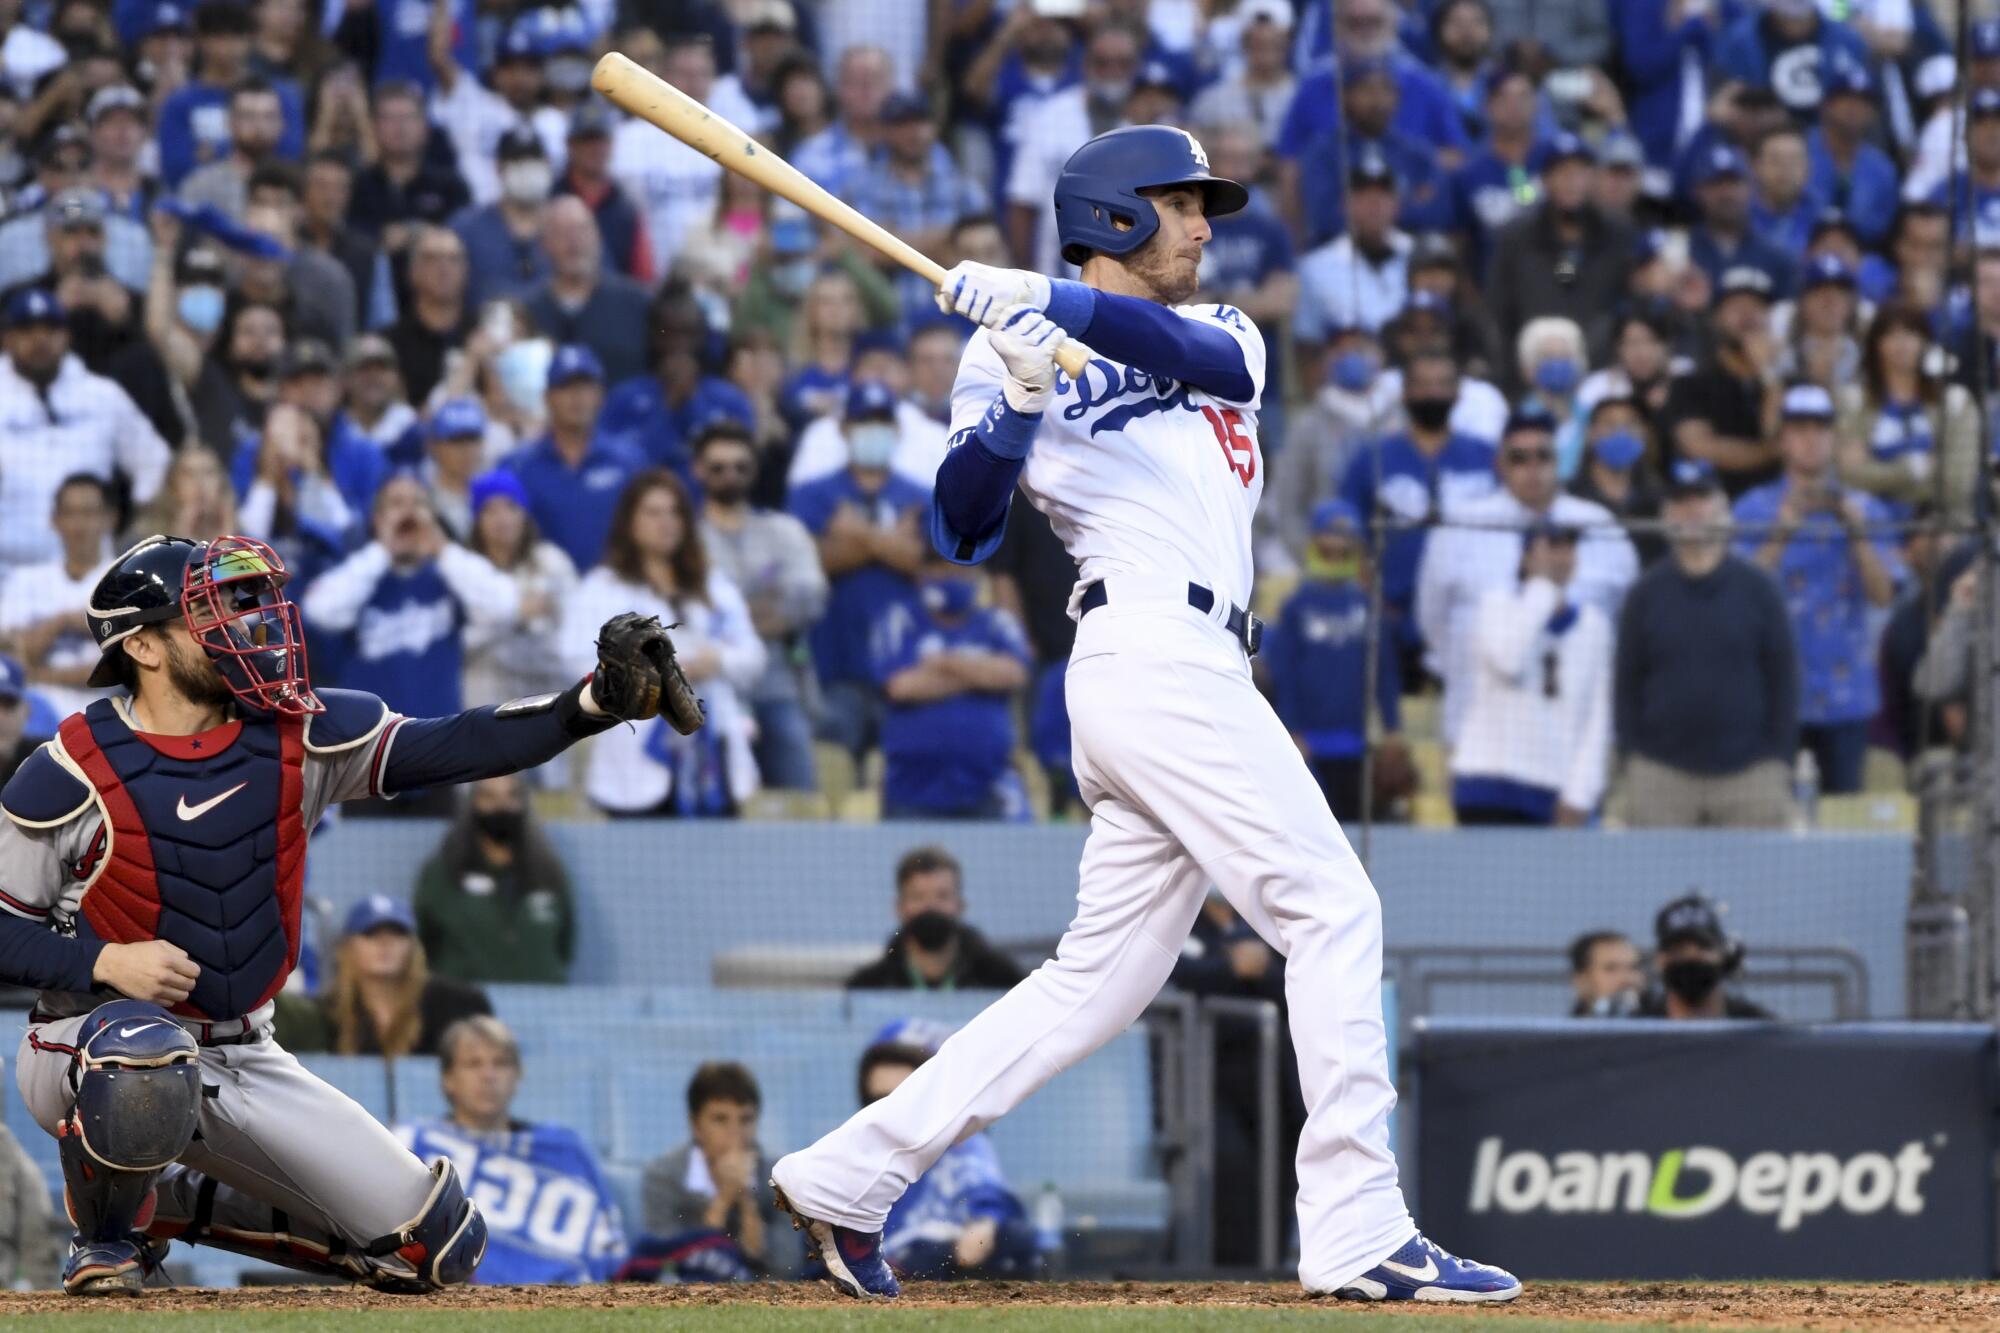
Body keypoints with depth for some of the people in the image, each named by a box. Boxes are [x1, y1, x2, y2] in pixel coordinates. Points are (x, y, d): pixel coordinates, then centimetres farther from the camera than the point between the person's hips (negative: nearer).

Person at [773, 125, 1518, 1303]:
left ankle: (846, 1179, 10)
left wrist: (1054, 301, -18)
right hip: (1157, 660, -7)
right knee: (1333, 910, -11)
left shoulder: (1224, 334, 24)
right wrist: (1018, 401, -18)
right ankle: (1358, 1230, -14)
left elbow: (1206, 357, -3)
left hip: (1194, 674, 7)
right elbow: (964, 531, -3)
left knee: (1100, 980, 6)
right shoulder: (1009, 352, 8)